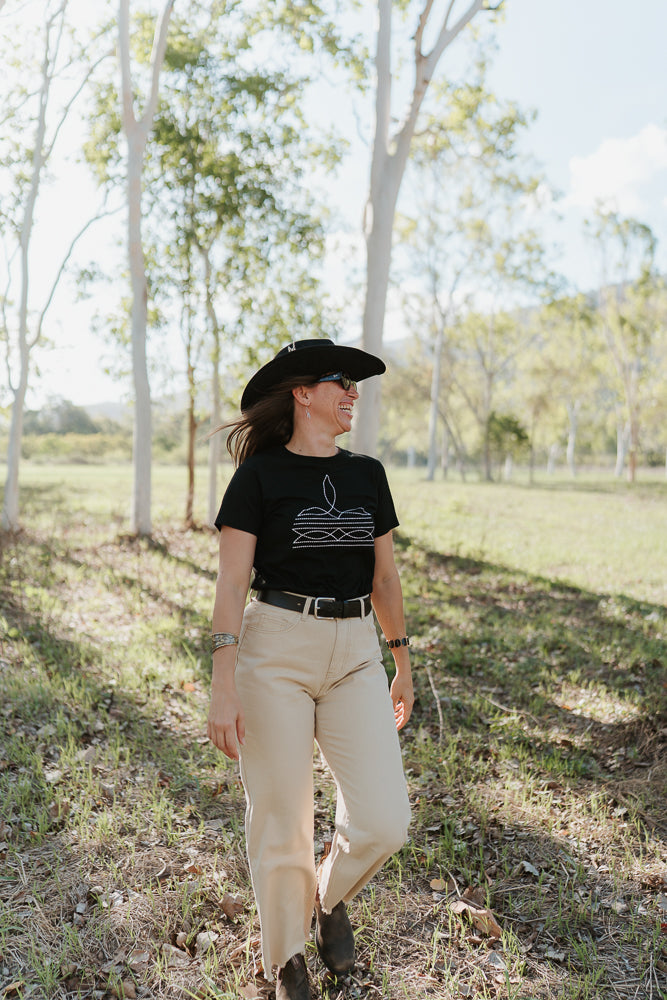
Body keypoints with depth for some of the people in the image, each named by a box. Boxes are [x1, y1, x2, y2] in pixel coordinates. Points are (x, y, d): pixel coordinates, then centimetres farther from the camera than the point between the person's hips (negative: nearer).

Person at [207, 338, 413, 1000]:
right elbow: (231, 582, -9)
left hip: (355, 654, 4)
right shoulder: (260, 474, -4)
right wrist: (222, 685, -15)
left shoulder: (367, 475, 10)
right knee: (281, 823, 6)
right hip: (274, 650, -4)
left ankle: (330, 895, 32)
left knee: (384, 822, -3)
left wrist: (402, 664, 17)